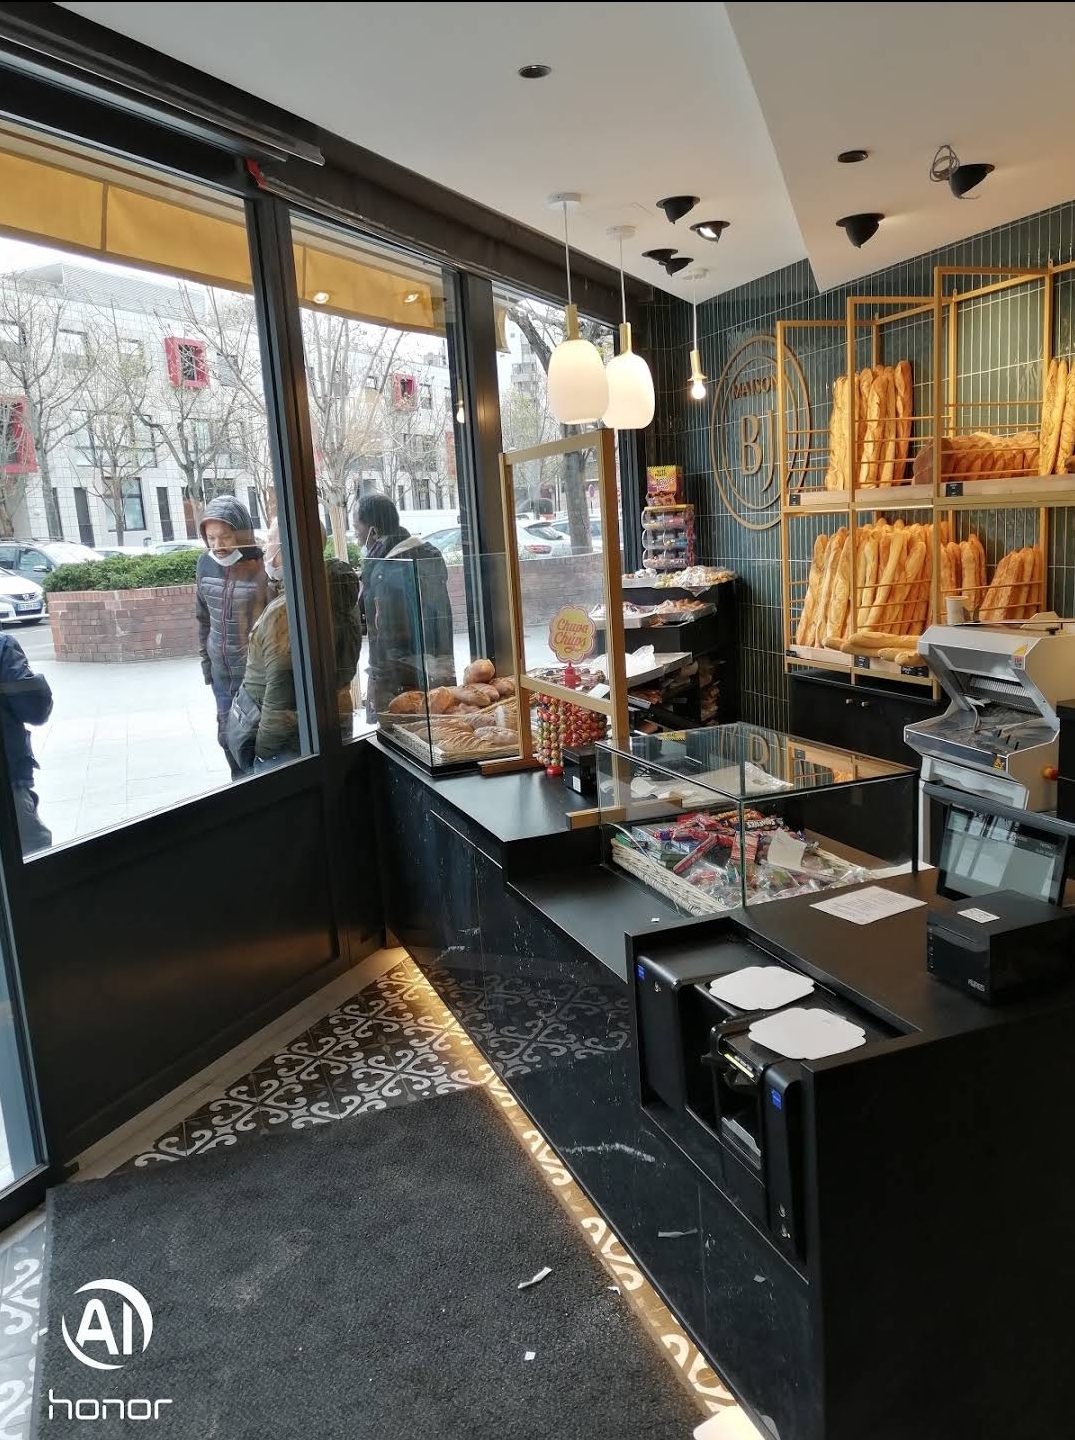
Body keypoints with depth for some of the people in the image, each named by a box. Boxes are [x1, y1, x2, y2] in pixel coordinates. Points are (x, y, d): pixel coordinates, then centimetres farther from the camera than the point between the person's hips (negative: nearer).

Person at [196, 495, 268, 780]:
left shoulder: (262, 567, -17)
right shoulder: (206, 564, -1)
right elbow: (203, 616, 11)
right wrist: (205, 660, 12)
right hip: (221, 671, 5)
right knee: (227, 737, 17)